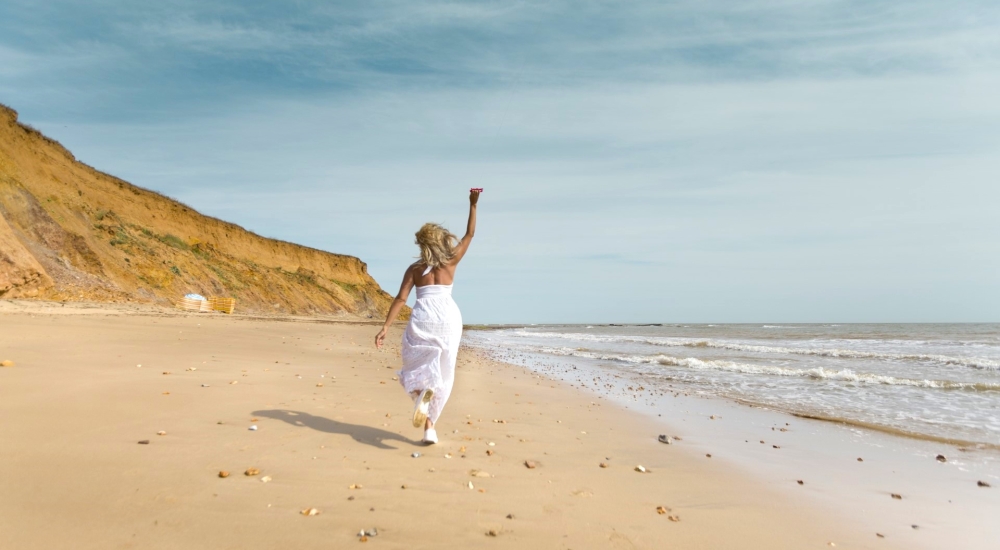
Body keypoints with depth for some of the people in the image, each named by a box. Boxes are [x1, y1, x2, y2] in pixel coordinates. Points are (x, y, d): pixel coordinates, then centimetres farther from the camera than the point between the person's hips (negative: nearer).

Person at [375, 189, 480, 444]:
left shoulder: (414, 268, 4)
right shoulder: (451, 261, 4)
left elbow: (401, 298, -4)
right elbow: (470, 234, 12)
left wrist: (385, 327, -4)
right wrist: (473, 204, 13)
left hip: (422, 320, 0)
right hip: (447, 319, 0)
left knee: (418, 367, 13)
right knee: (440, 373, 8)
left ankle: (423, 393, -22)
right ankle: (429, 427, -1)